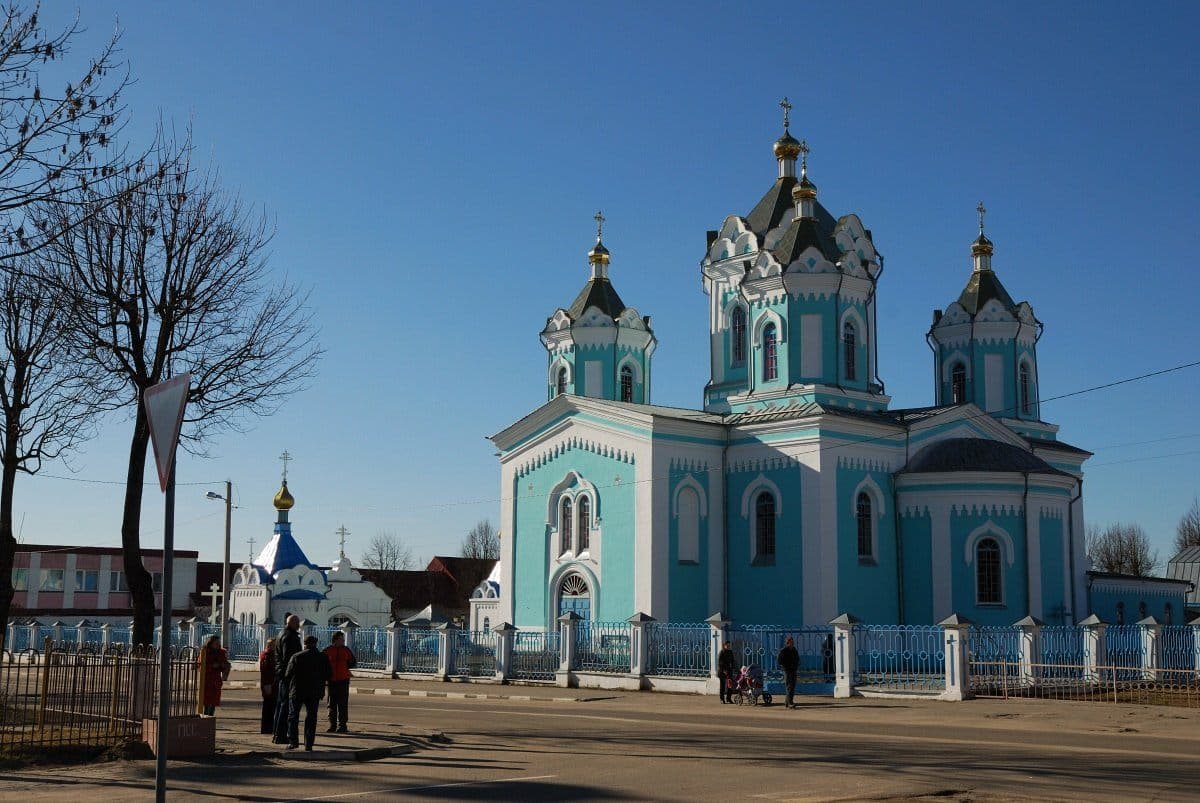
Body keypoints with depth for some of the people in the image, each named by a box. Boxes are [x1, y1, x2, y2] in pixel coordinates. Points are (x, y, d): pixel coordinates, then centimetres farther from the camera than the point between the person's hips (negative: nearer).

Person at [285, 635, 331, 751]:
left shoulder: (296, 657, -8)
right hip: (315, 692, 2)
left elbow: (288, 674, -7)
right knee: (311, 718, 6)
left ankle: (293, 741, 3)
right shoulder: (323, 658, -1)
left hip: (297, 690, -2)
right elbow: (327, 676, 3)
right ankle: (309, 745, 3)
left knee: (293, 716, 11)